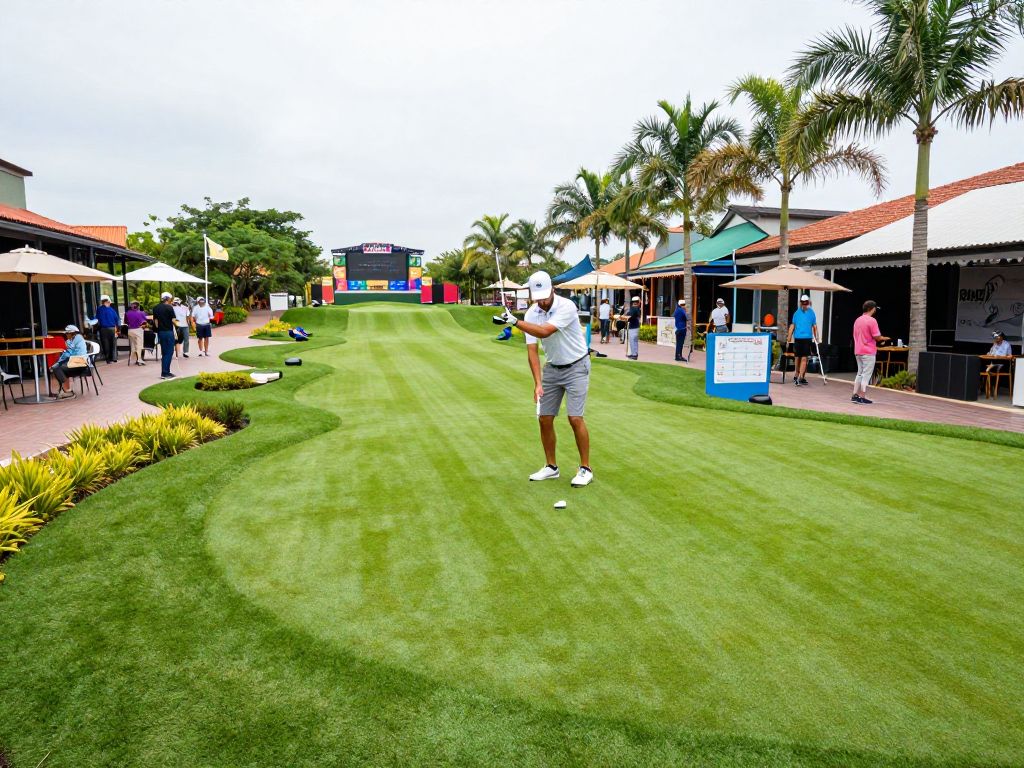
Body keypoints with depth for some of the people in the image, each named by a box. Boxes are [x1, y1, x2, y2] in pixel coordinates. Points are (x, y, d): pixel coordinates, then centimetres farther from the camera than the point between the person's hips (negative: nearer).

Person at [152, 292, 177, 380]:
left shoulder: (155, 308, 8)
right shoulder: (169, 307, -11)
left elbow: (155, 320, 9)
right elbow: (173, 320, -13)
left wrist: (158, 329, 15)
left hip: (160, 332, 6)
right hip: (169, 332, -6)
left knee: (164, 352, 13)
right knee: (169, 352, -1)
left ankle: (165, 372, 14)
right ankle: (165, 373, -4)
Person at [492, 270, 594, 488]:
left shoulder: (567, 307, -24)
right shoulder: (531, 314, -8)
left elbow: (544, 332, -36)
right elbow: (532, 350, -12)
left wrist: (515, 321, -37)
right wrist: (538, 383, -21)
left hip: (576, 367, -5)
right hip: (552, 368, 5)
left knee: (575, 418, -12)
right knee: (544, 418, 3)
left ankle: (585, 469, 1)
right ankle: (551, 467, 18)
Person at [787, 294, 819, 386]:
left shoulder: (811, 313, 4)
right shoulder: (797, 313, 6)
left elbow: (814, 326, 9)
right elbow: (792, 326, 8)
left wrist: (816, 338, 5)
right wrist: (789, 338, 4)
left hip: (807, 338, -1)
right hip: (797, 338, 1)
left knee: (804, 359, -8)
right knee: (797, 358, 10)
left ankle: (800, 377, -9)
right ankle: (797, 376, 23)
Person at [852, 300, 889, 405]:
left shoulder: (857, 320, 10)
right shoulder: (872, 321, -14)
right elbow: (877, 337, -15)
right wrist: (884, 338, 6)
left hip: (858, 352, 7)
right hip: (868, 353, -7)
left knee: (859, 374, 15)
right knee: (866, 375, -2)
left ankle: (855, 396, 14)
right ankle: (862, 398, -1)